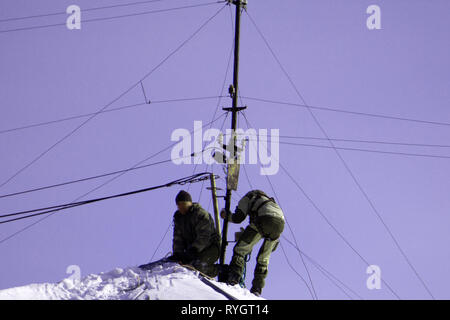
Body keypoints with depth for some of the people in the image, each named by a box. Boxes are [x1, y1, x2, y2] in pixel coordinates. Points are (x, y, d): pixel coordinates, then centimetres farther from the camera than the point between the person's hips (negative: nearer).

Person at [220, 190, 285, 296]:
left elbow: (238, 218, 12)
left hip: (264, 219, -6)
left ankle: (233, 278, -13)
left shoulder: (247, 198, 25)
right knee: (263, 258, 18)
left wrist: (227, 215, 32)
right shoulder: (269, 200, 42)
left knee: (240, 248, 2)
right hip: (281, 222, 6)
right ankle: (257, 289, 12)